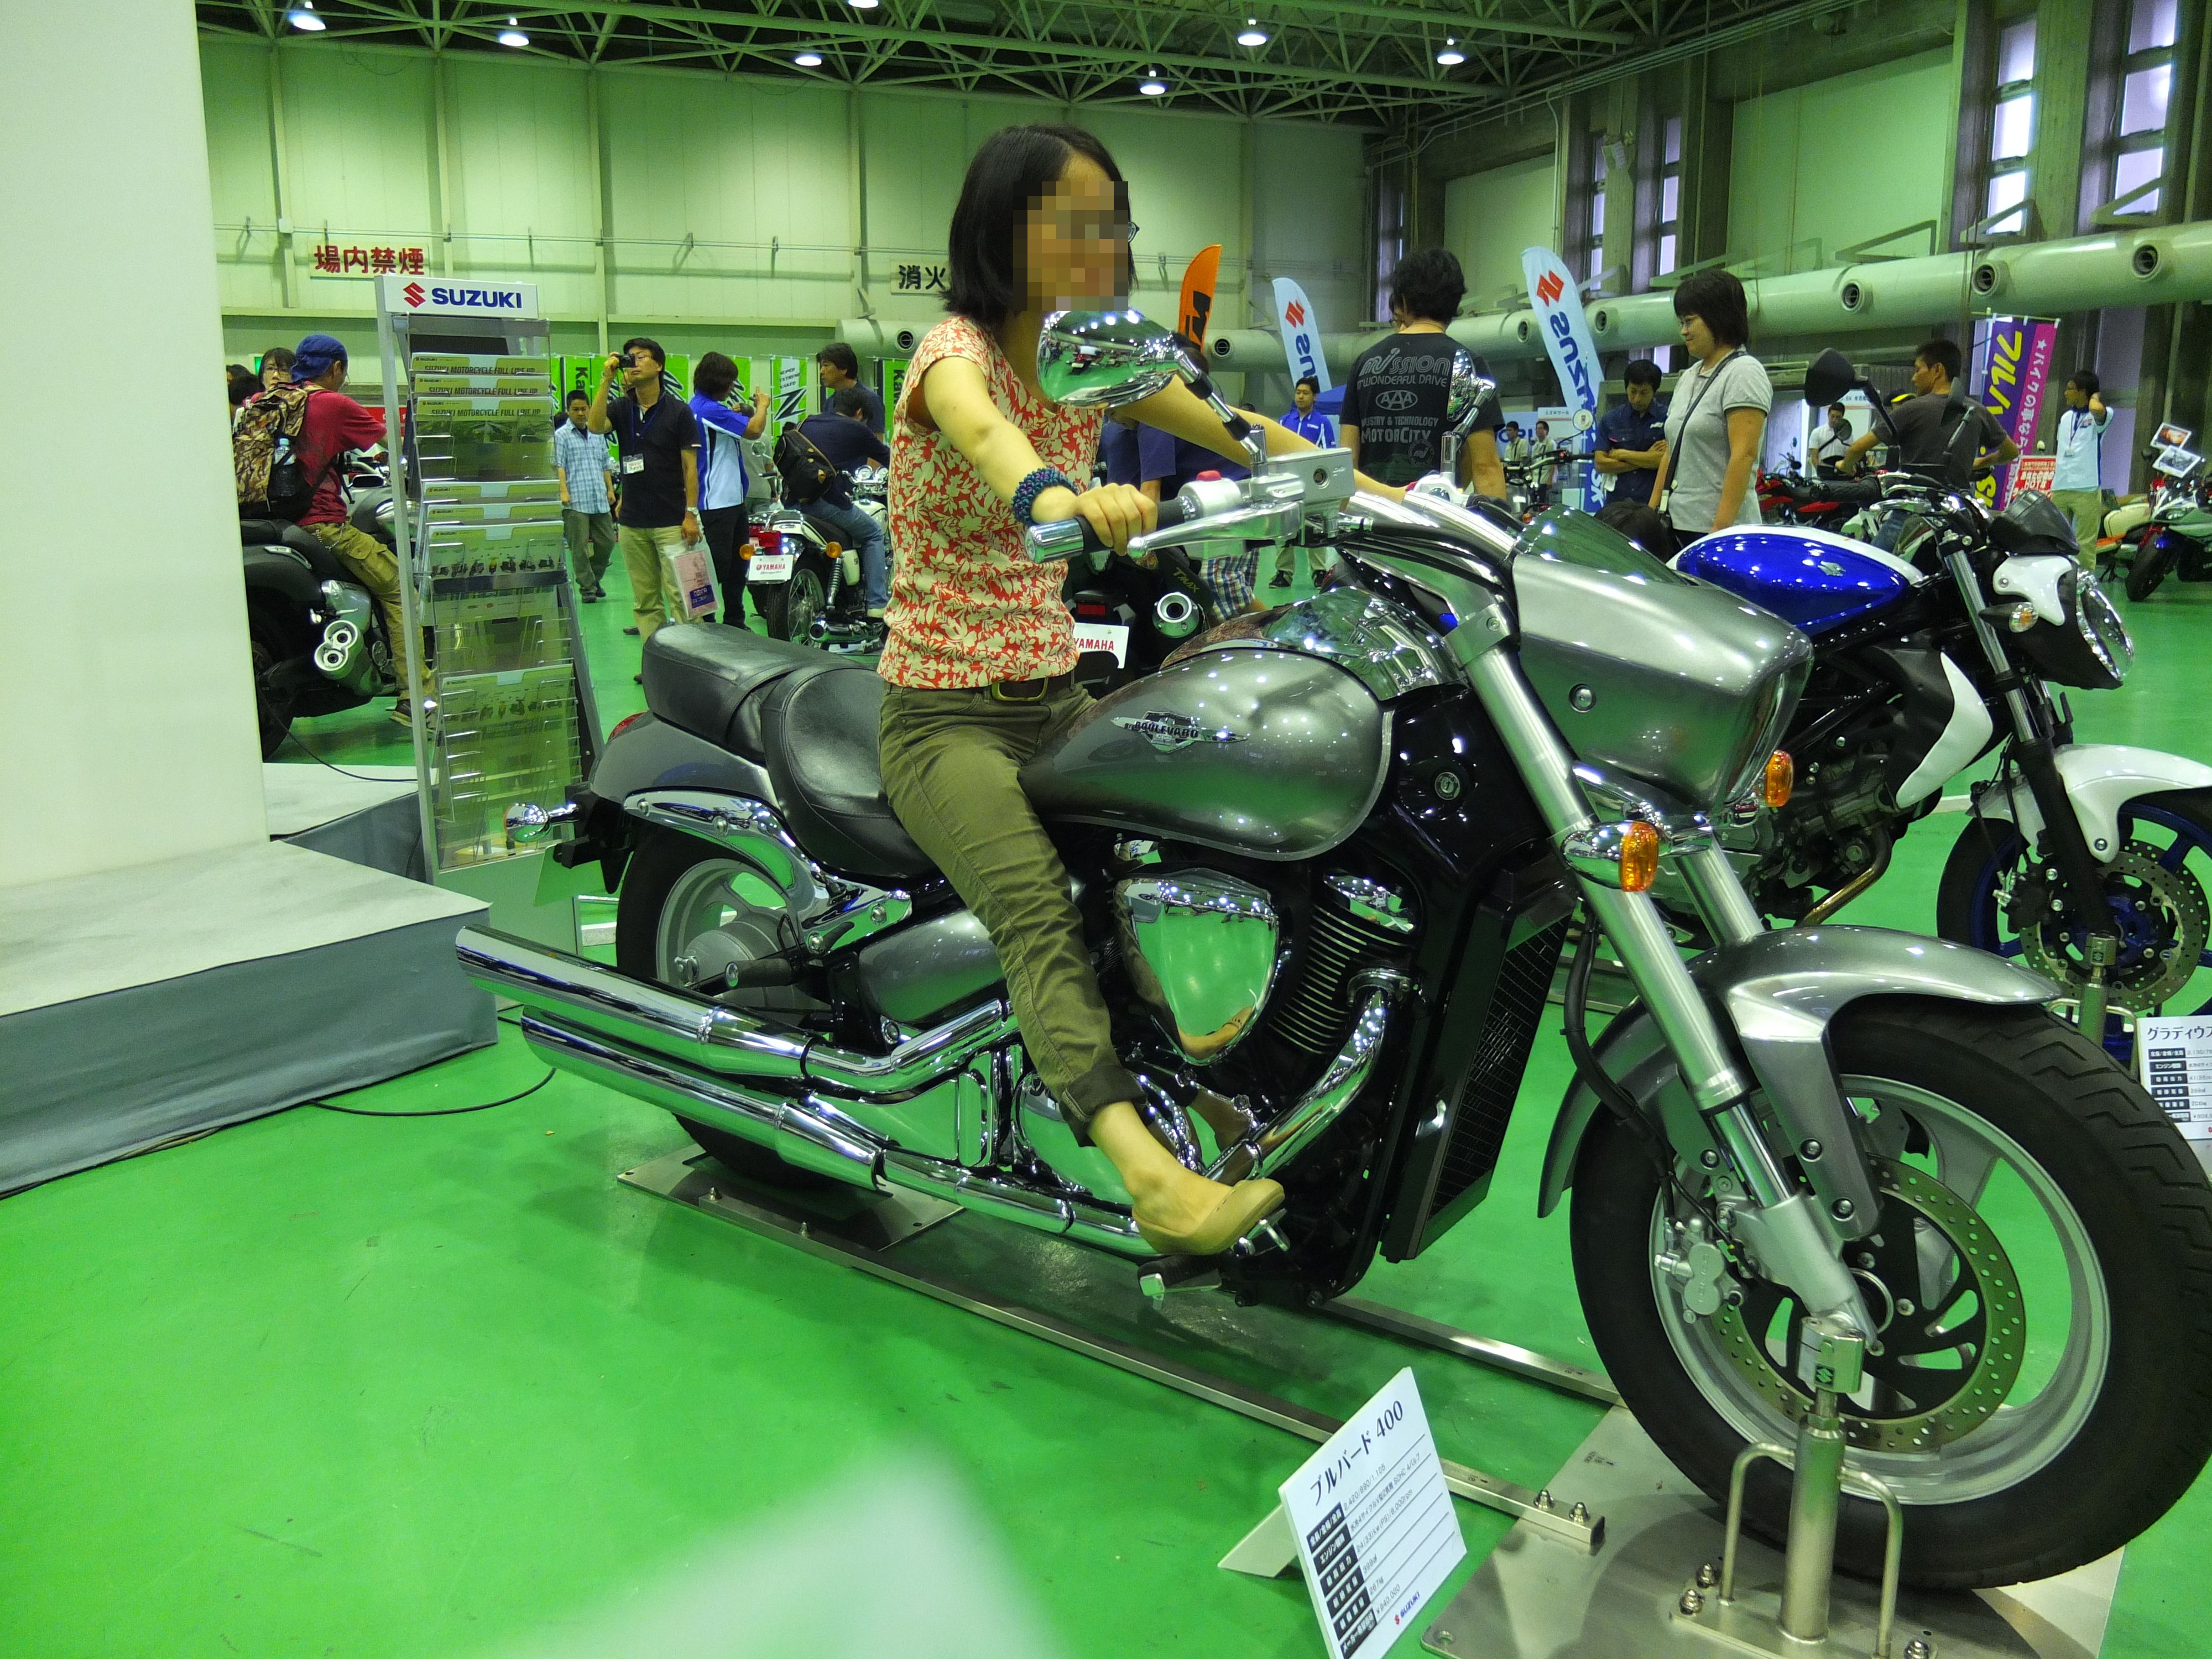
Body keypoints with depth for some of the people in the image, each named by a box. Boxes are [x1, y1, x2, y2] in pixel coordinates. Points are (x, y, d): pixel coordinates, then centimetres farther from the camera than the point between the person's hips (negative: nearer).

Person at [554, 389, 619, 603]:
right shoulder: (561, 435, 1)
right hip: (575, 501, -5)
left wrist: (610, 489, 17)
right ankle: (587, 588, 2)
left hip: (600, 500, 5)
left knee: (607, 542, 6)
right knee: (579, 547, -4)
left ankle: (595, 578, 27)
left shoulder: (598, 435, 18)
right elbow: (558, 466, -7)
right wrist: (563, 491, -18)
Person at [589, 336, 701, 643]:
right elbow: (595, 425, -11)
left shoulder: (679, 411, 0)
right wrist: (606, 380, -13)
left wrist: (691, 514, -9)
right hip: (633, 522, 4)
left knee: (681, 599, -7)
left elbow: (690, 465, -2)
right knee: (645, 603, 7)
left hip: (672, 522, -4)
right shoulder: (622, 408, 10)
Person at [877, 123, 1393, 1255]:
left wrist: (1376, 490, -7)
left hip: (1055, 697, 8)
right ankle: (1143, 1162, -47)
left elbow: (1238, 433, 8)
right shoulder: (955, 349, -12)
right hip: (945, 715, -7)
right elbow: (977, 428, -37)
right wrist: (1057, 494, -60)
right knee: (1039, 911, -31)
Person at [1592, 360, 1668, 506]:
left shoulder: (1667, 419, 7)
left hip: (1654, 504, -1)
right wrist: (1646, 460, -2)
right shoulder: (1610, 420, 12)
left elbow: (1667, 460, -5)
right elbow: (1600, 463, 3)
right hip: (1617, 504, 2)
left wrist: (1622, 454, 1)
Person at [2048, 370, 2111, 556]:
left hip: (2086, 490, -7)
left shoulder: (2100, 416, -3)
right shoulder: (2065, 417, 18)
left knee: (2084, 545, -5)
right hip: (2060, 489, 7)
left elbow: (2097, 410, -30)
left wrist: (2095, 396, -8)